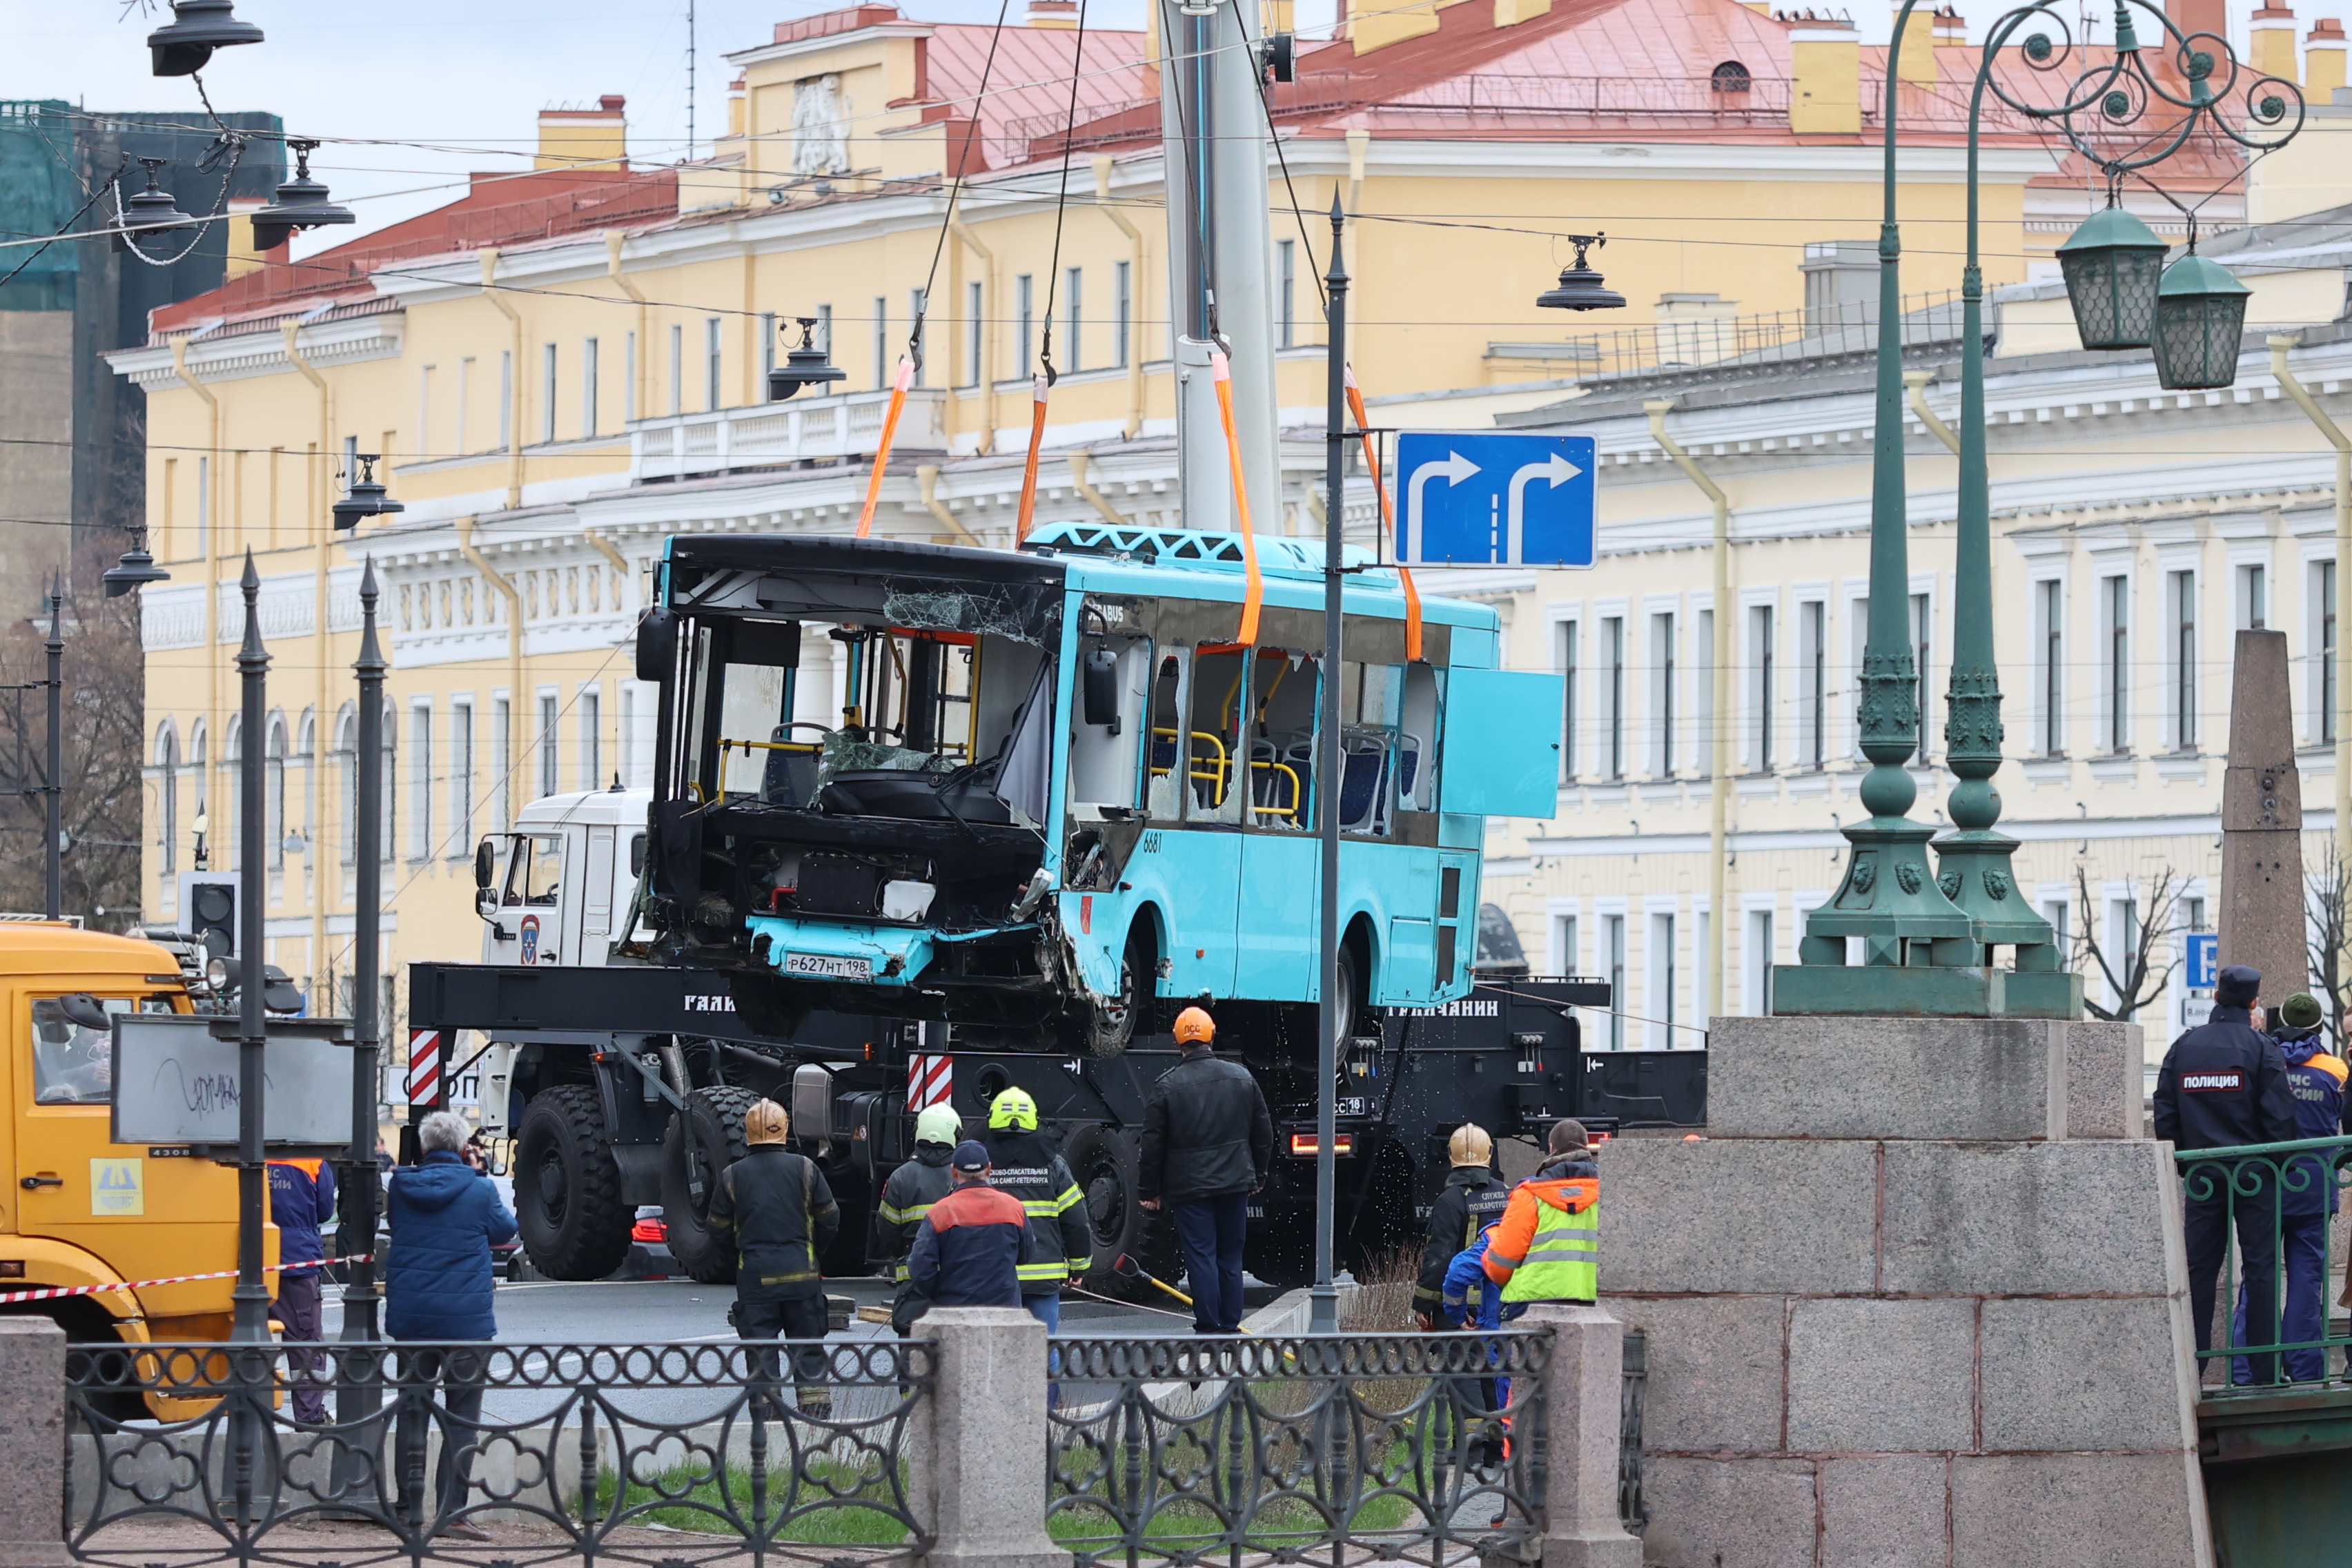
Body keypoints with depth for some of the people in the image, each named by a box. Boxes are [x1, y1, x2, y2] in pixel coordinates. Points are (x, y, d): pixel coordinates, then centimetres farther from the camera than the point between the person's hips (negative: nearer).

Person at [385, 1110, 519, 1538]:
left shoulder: (403, 1187, -1)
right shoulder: (478, 1190, -9)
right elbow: (504, 1231, 8)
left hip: (409, 1314, 3)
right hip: (465, 1316, -3)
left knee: (412, 1410, 12)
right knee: (461, 1418, 1)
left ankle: (408, 1507, 13)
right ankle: (451, 1512, -4)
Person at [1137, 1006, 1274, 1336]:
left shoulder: (1167, 1086, -7)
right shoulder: (1241, 1078, 4)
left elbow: (1153, 1144, -5)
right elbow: (1263, 1132, 11)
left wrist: (1148, 1190, 4)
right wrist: (1257, 1176, 23)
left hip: (1188, 1185, -3)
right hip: (1235, 1183, 3)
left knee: (1201, 1256, -2)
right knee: (1231, 1257, 10)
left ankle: (1208, 1327, -6)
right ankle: (1230, 1326, 12)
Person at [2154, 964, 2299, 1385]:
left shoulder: (2182, 1048, 5)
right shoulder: (2261, 1047, -6)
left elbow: (2165, 1116, 7)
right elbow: (2280, 1114, -10)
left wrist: (2183, 1166, 14)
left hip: (2201, 1174, 3)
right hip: (2253, 1175, -3)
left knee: (2198, 1270, 5)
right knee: (2261, 1268, 0)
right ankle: (2263, 1368, -3)